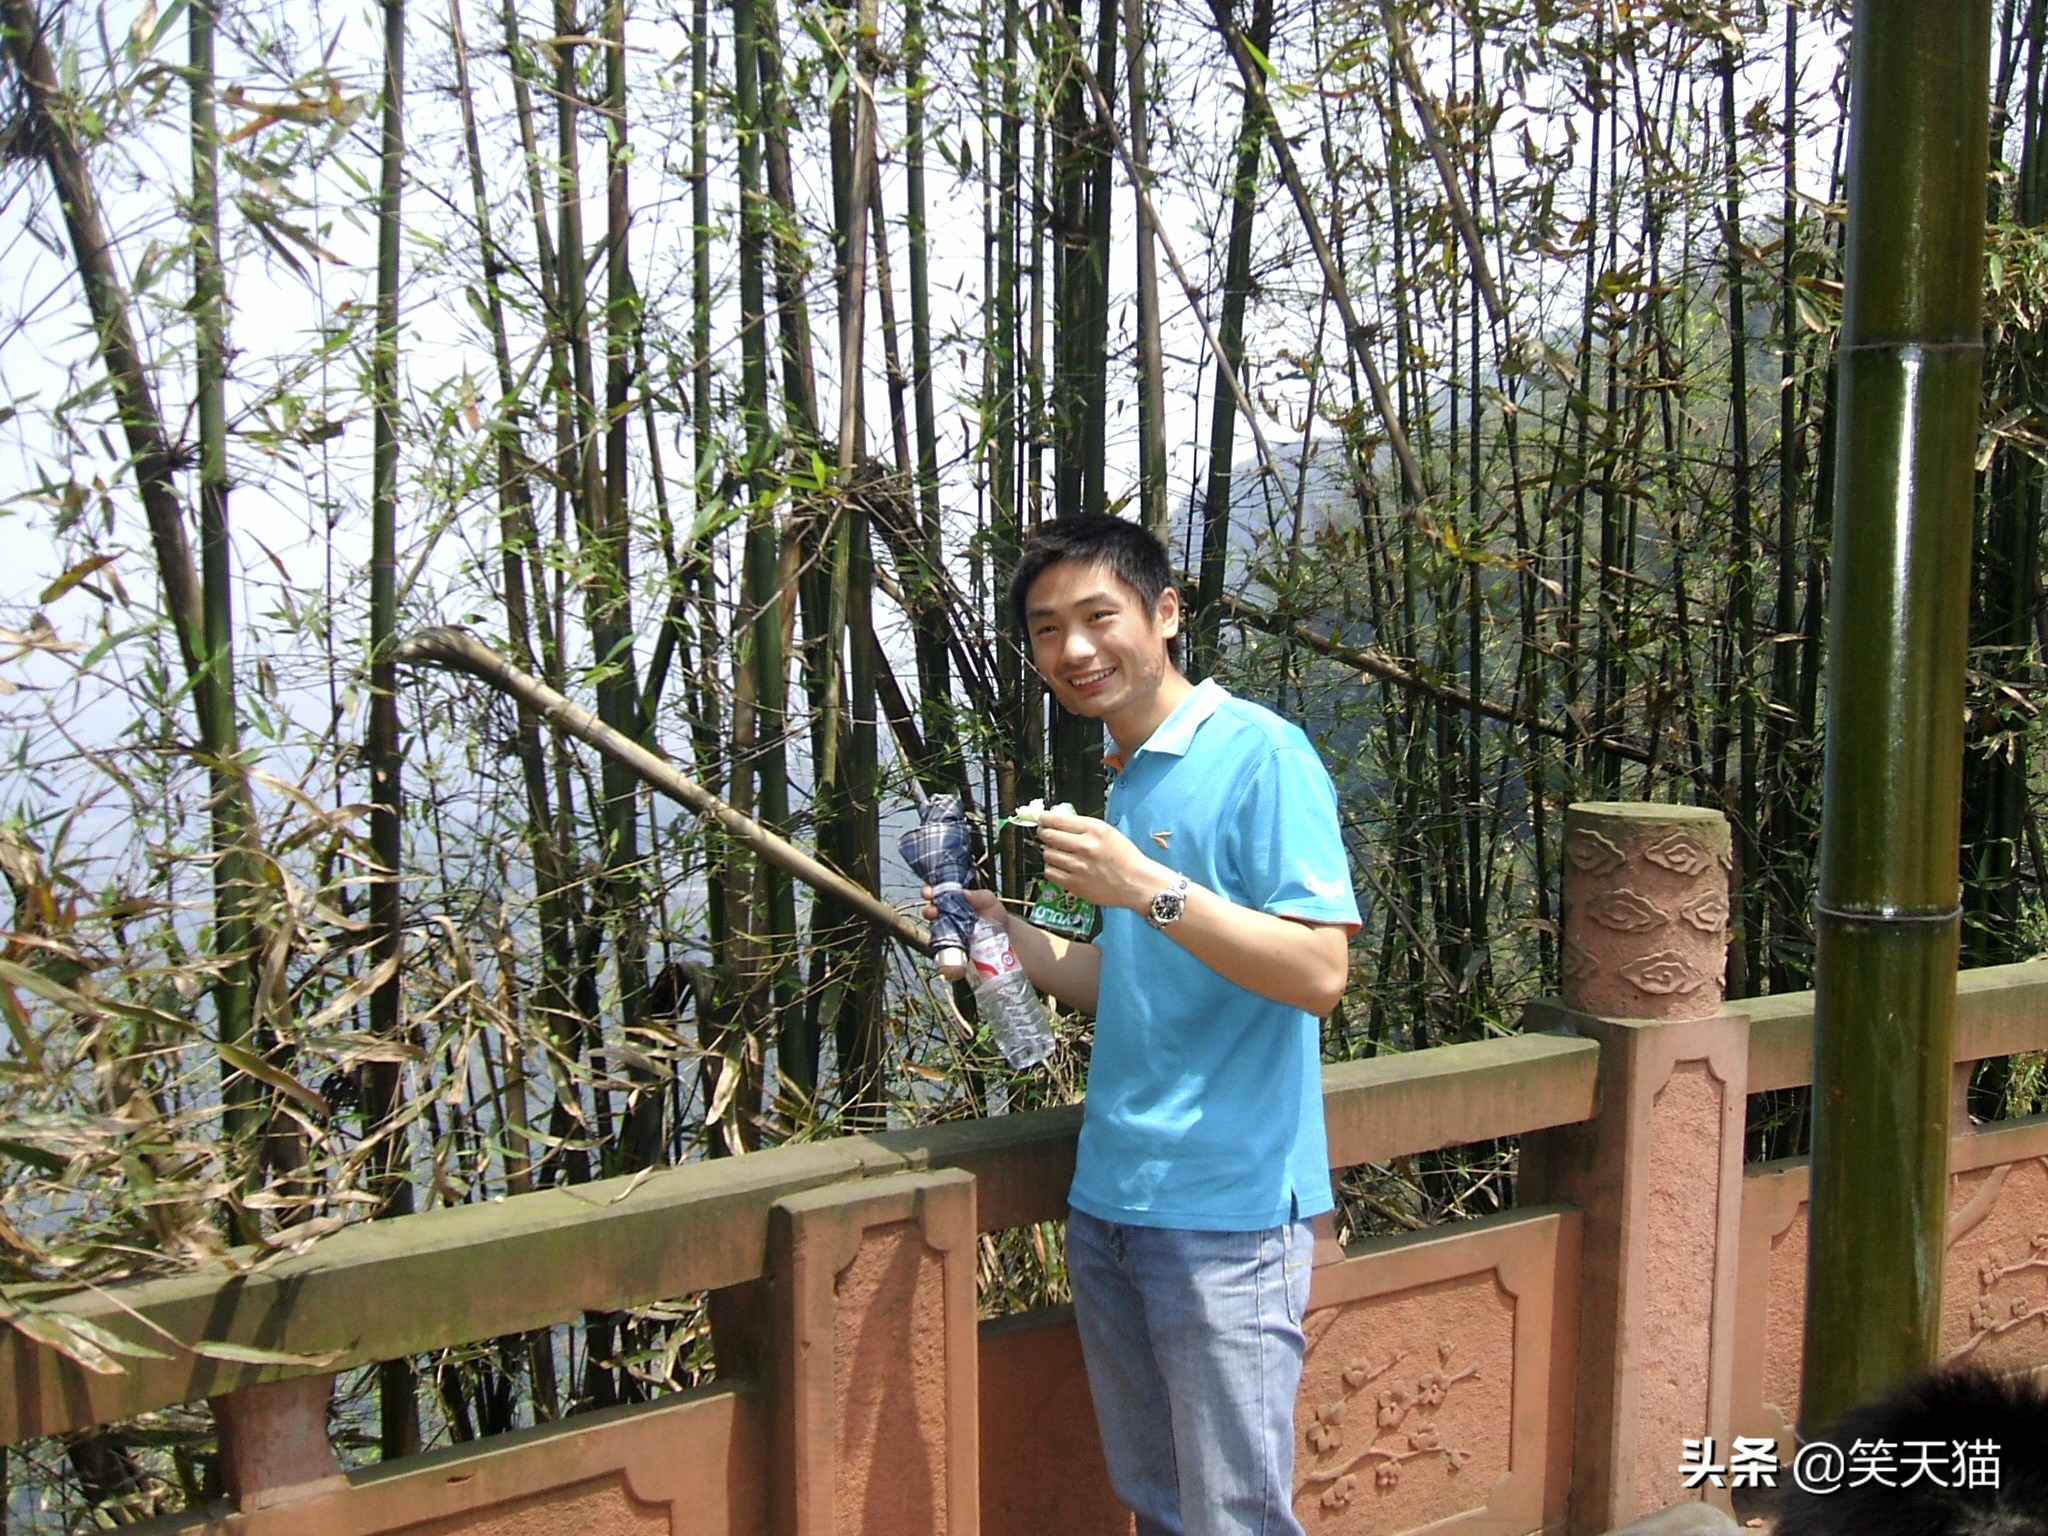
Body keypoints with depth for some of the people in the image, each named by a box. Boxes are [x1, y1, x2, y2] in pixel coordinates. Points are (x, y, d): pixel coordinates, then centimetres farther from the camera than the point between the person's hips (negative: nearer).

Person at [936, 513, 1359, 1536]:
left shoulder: (1259, 753, -11)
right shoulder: (1124, 781, 14)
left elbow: (1318, 973, -19)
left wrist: (1146, 887, -25)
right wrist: (1006, 936, 6)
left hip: (1225, 1210, -8)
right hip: (1109, 1200, 8)